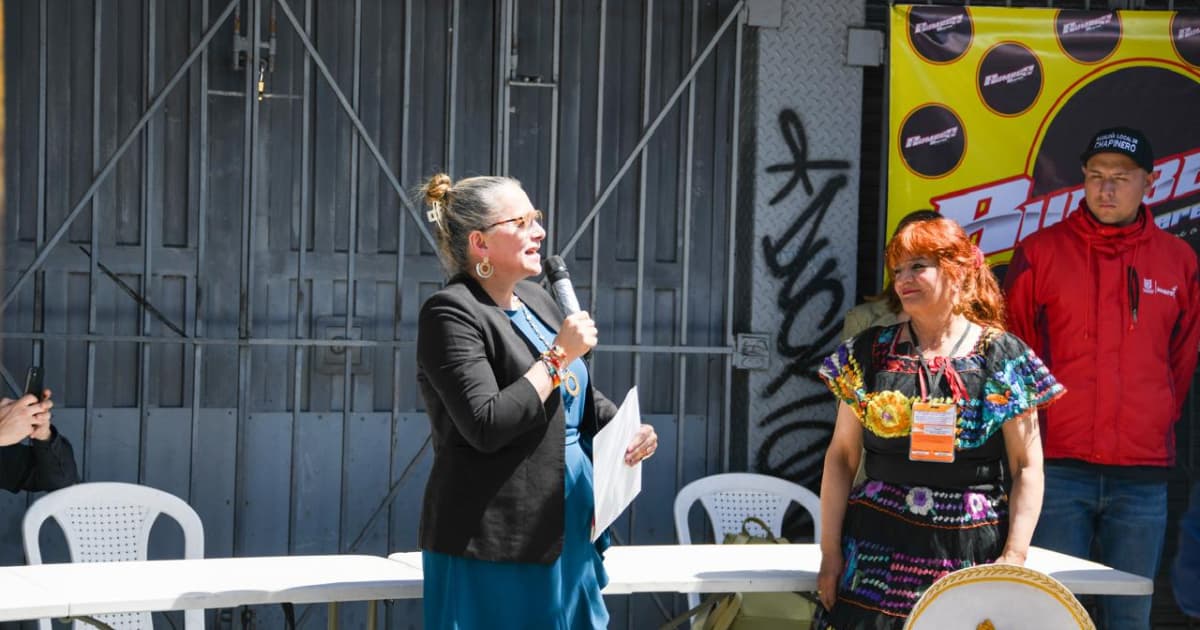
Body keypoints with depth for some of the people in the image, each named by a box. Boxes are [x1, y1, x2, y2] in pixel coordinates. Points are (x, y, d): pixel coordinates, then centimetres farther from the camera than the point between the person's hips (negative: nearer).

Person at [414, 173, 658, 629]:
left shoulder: (536, 300, 13)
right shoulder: (451, 313, -13)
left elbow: (584, 399, 22)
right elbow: (486, 426, -23)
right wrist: (559, 356, -17)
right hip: (495, 546, -8)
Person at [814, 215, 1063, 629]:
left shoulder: (1003, 358, 1)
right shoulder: (870, 353, 7)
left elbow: (1027, 469, 0)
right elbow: (841, 457, 7)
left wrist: (1014, 556, -9)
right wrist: (831, 552, 2)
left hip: (971, 553, -1)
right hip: (878, 551, 2)